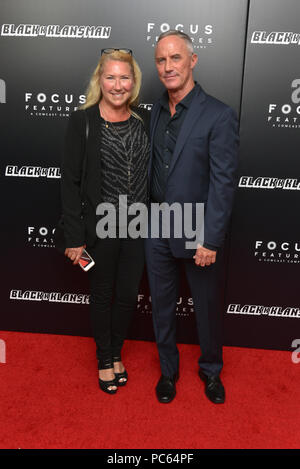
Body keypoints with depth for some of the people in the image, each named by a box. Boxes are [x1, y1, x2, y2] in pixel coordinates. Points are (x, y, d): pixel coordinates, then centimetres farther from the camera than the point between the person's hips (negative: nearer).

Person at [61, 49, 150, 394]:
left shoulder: (145, 119, 3)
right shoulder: (81, 121, -8)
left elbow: (153, 172, 8)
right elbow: (70, 181, -9)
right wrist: (75, 237, -11)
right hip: (100, 227, -3)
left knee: (128, 295, 15)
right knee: (102, 295, 14)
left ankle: (117, 353, 41)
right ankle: (104, 360, 37)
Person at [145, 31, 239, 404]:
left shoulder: (219, 116, -12)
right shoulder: (156, 111, 6)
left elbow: (223, 183, -16)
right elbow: (152, 168, 10)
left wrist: (210, 241, -18)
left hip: (197, 235, -4)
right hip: (157, 232, 5)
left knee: (207, 309, 14)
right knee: (161, 306, 17)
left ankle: (211, 370, 41)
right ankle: (168, 369, 40)